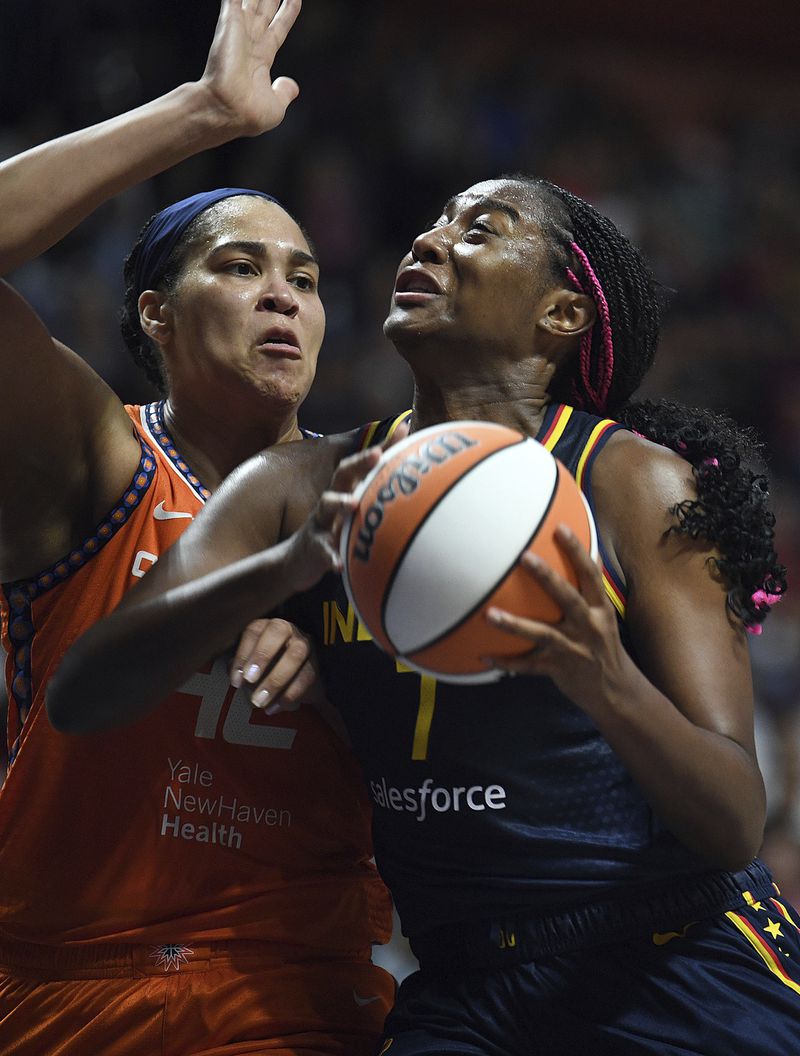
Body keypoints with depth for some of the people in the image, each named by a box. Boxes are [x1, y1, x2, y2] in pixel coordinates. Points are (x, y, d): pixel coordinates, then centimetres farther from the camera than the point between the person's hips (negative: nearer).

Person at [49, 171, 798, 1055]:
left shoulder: (637, 485, -7)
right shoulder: (308, 491, 3)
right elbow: (79, 697, -9)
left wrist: (608, 687, -33)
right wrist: (287, 568, -26)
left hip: (678, 970, -2)